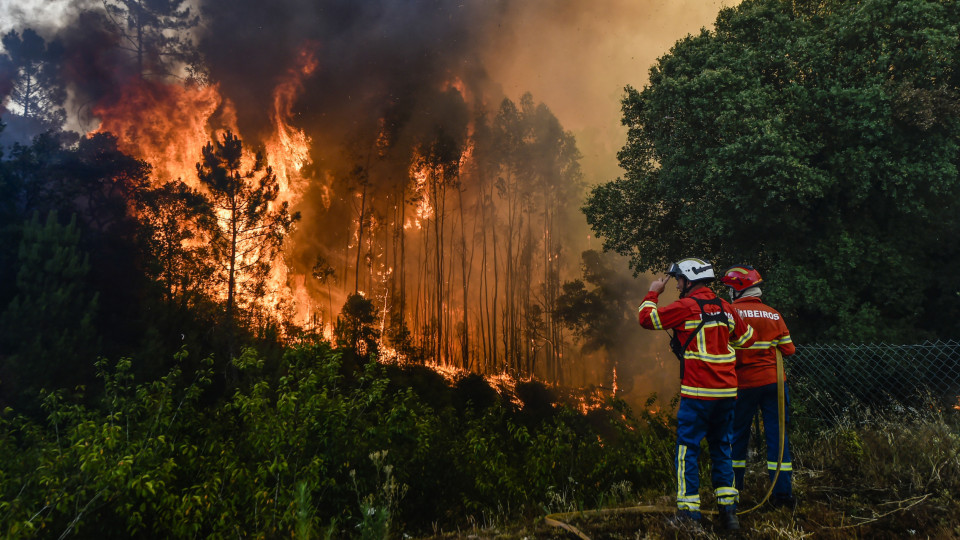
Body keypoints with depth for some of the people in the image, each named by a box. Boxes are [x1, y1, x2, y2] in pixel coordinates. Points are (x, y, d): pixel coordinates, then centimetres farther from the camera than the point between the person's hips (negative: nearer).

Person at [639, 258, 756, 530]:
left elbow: (646, 318, -7)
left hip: (697, 392, -6)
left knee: (687, 448, 2)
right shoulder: (725, 307, 9)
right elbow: (747, 338, 20)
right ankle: (728, 508, 16)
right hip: (727, 390, 6)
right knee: (721, 447, 16)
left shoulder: (686, 307, -10)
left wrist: (653, 292, 8)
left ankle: (689, 510, 3)